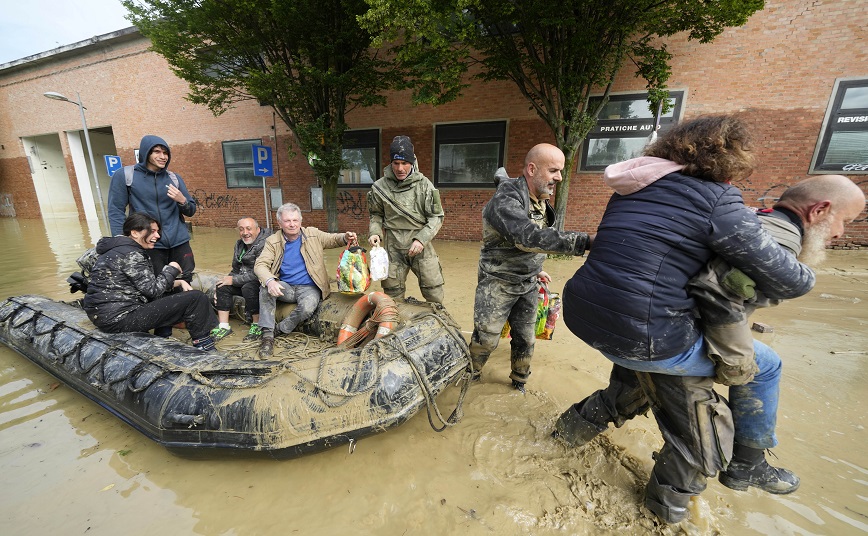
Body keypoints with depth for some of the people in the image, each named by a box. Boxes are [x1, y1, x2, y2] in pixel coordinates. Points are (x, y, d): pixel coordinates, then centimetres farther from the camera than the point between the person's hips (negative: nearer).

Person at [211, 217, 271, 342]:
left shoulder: (264, 244, -19)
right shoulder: (239, 244, 13)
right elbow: (236, 270, 20)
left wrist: (234, 280, -17)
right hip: (244, 282, 9)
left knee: (248, 288, -35)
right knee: (222, 286, -8)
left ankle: (257, 326, -17)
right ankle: (224, 326, -3)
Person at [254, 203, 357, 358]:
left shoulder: (313, 234, 1)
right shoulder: (272, 241, -1)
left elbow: (333, 239, 12)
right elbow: (260, 264, -10)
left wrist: (346, 237, -14)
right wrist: (269, 281, -33)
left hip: (308, 288, -1)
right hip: (285, 288, 1)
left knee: (307, 307, -33)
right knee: (265, 289, -30)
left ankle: (279, 330, -7)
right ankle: (267, 335, -21)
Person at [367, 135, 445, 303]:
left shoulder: (424, 185, -5)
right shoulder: (380, 187, -1)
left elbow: (436, 217, -4)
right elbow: (376, 214, 13)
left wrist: (421, 239, -15)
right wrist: (375, 232, -6)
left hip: (420, 245, 0)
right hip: (393, 248, 1)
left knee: (434, 293, 5)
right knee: (393, 294, 10)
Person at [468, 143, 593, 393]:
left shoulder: (541, 200, 5)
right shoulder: (506, 199, -24)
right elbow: (528, 237, -40)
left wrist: (536, 269, 18)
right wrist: (585, 241, -42)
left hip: (528, 284, 7)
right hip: (498, 283, -7)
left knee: (525, 338, 14)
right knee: (486, 338, 2)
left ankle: (519, 380, 37)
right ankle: (468, 375, 29)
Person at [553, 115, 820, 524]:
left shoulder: (635, 188, 13)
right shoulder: (717, 200, -8)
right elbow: (791, 281, -4)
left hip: (581, 315, 7)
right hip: (639, 337, -7)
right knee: (764, 365, 19)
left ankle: (580, 423, 43)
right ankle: (748, 464, 41)